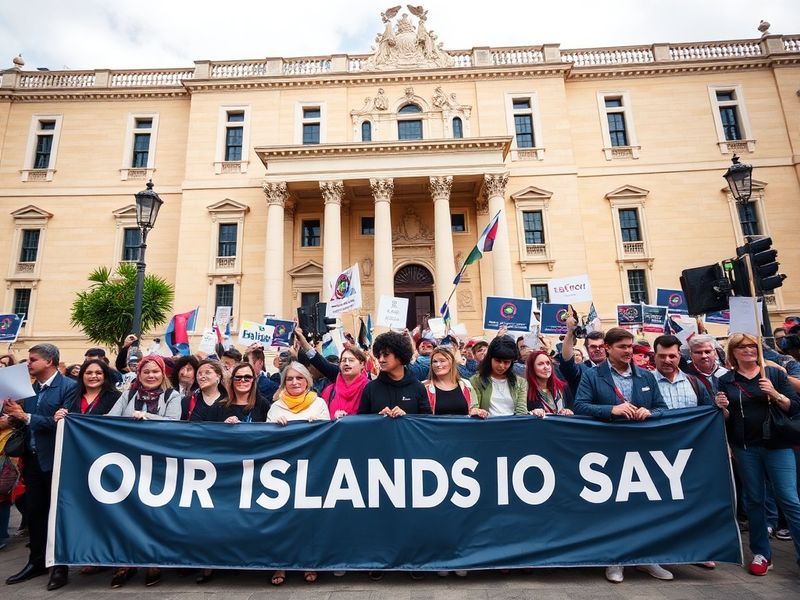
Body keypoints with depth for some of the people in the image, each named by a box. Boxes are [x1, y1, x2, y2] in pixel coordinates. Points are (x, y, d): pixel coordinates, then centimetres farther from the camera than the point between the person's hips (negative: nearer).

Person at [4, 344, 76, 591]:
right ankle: (36, 562, 31)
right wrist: (13, 412, -11)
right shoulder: (30, 387, 8)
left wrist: (26, 416, -20)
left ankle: (59, 565, 20)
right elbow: (22, 419, 9)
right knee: (34, 511, 16)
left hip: (55, 459, -6)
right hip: (32, 457, 7)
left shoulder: (68, 387, -14)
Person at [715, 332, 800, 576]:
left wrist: (775, 395, -17)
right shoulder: (725, 380, 3)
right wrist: (723, 408, -14)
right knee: (754, 499, 10)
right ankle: (761, 553, 22)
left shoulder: (774, 373, 2)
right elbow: (726, 418, 7)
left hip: (777, 445, -1)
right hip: (745, 448, 1)